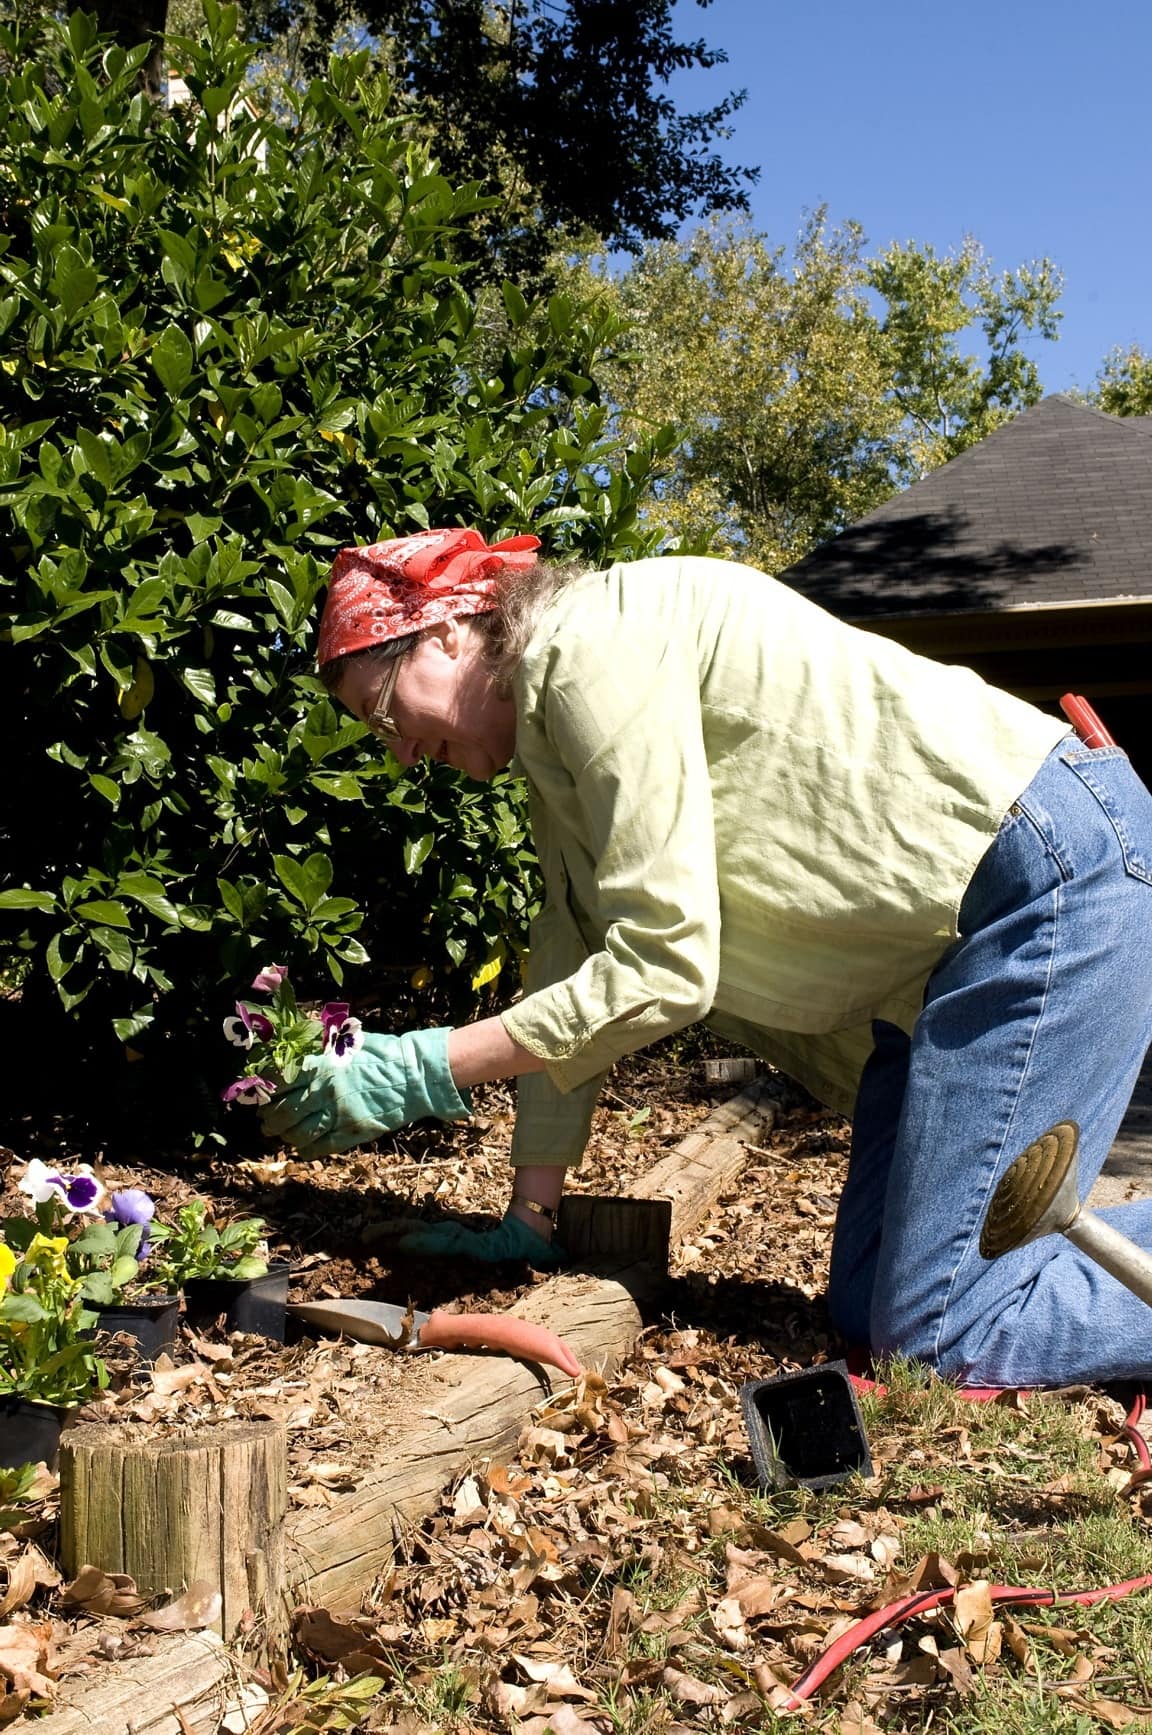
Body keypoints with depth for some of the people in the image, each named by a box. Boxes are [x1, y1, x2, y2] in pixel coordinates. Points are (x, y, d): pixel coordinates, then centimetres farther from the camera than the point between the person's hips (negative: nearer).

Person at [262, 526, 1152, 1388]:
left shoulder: (595, 646, -16)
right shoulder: (553, 730, 14)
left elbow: (663, 966, -20)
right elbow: (577, 961, 15)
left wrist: (425, 1069, -14)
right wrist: (529, 1222, 16)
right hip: (948, 941, 10)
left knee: (939, 1331, -11)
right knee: (871, 1303, 9)